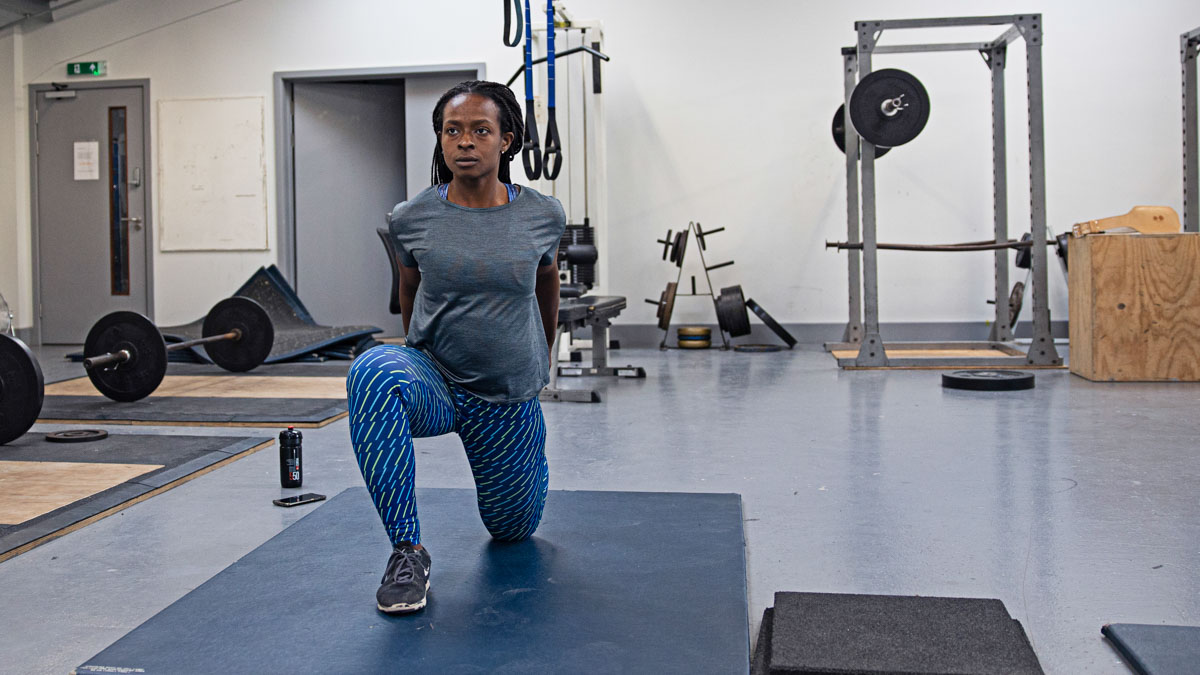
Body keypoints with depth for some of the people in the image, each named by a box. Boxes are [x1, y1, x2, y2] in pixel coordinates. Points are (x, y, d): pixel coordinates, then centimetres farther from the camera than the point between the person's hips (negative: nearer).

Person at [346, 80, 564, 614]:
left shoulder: (542, 216, -9)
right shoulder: (411, 219, -9)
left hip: (509, 400, 1)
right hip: (434, 382, -1)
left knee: (512, 529, 16)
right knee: (373, 372, -36)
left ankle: (525, 468, 54)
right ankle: (407, 550, -25)